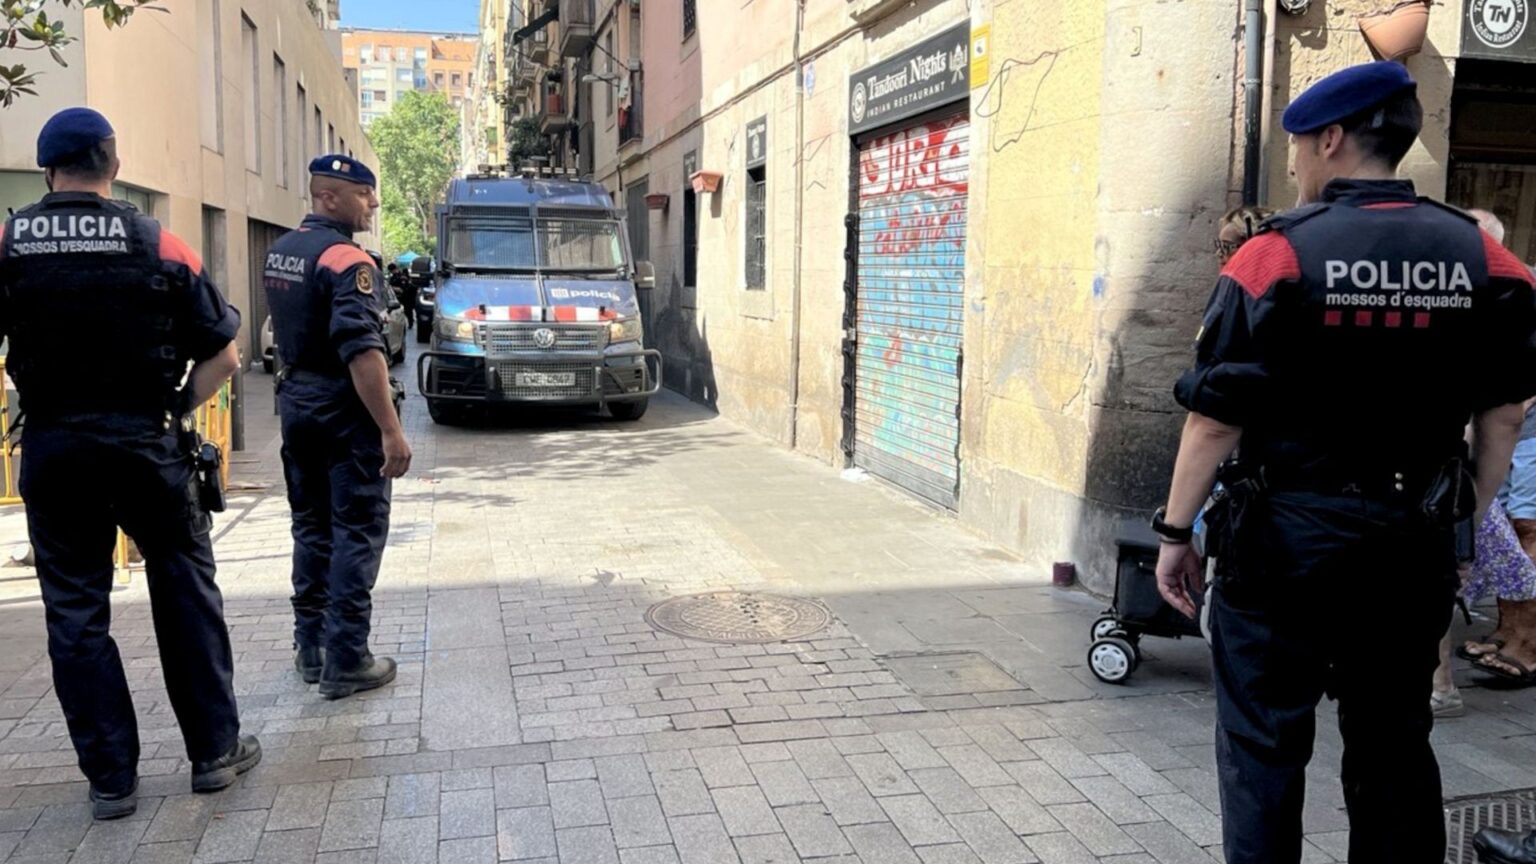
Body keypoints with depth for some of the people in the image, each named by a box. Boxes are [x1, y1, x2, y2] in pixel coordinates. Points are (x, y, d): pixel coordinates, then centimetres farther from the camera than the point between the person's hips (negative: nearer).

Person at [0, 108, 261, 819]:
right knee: (186, 594, 11)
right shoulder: (159, 246, -5)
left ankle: (110, 777, 15)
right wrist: (173, 411, 6)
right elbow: (221, 356, -5)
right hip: (145, 443, -1)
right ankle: (214, 750, 19)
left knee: (75, 611, 10)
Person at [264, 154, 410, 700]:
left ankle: (310, 649, 23)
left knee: (312, 527, 16)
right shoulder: (346, 259, -17)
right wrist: (391, 430, -26)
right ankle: (345, 662, 0)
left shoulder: (279, 252, 11)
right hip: (344, 410, -8)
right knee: (357, 532, -2)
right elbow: (362, 352, -25)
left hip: (295, 403, 9)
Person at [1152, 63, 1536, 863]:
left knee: (1263, 741, 8)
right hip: (1415, 542, 5)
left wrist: (1175, 532, -6)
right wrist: (1463, 522, 16)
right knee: (1393, 742, 18)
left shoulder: (1276, 254, -13)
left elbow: (1215, 418, -14)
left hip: (1286, 535, -4)